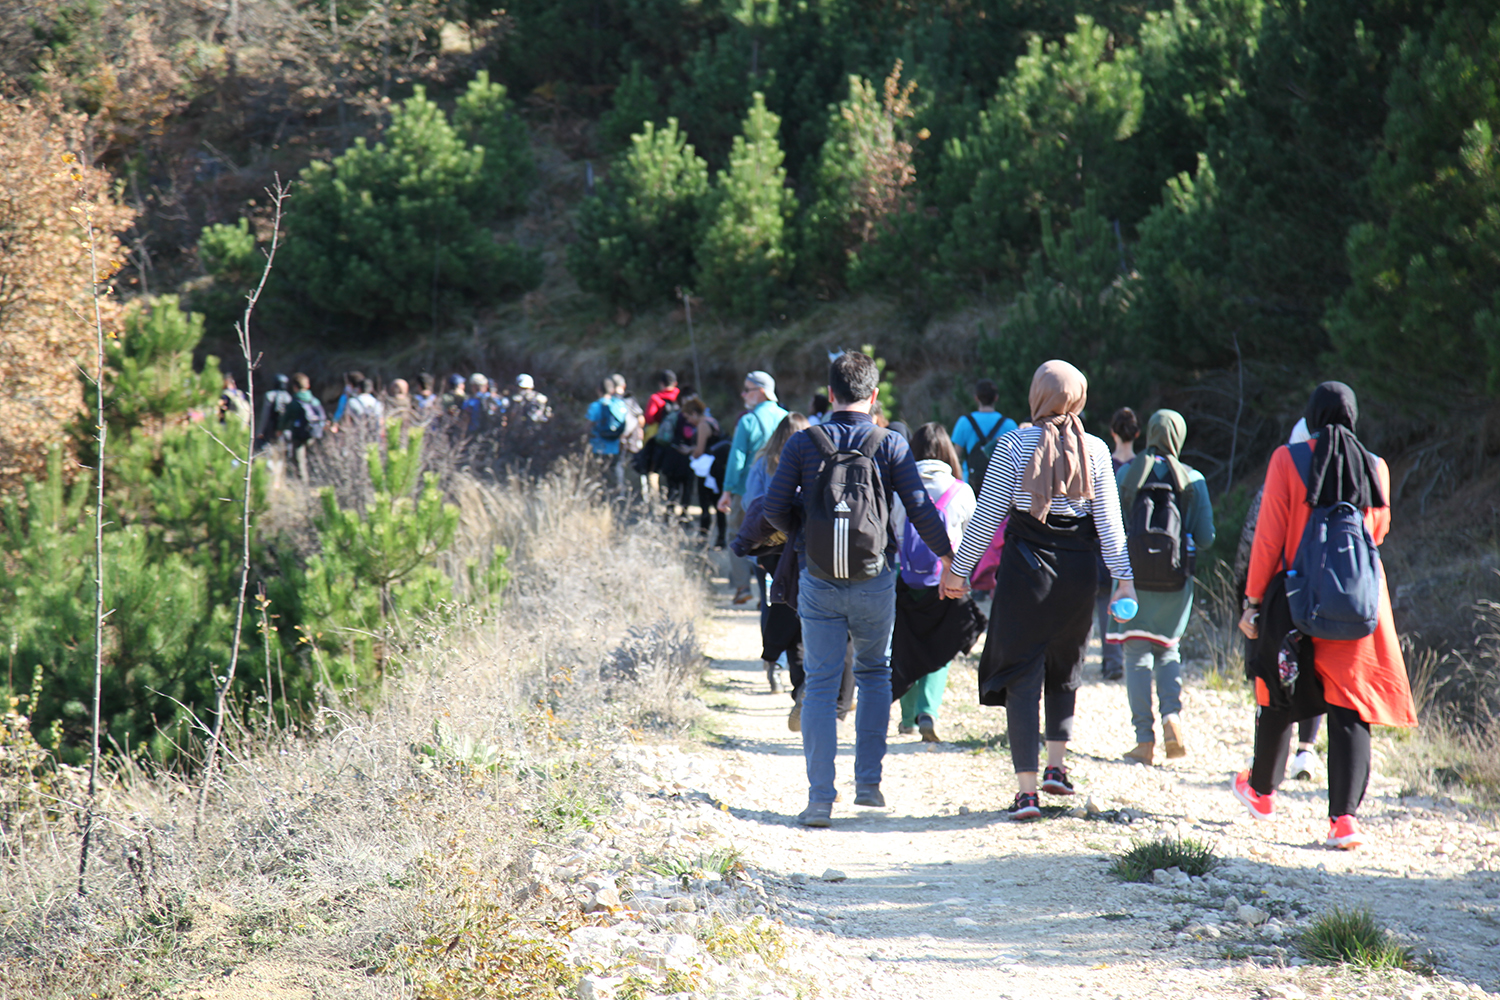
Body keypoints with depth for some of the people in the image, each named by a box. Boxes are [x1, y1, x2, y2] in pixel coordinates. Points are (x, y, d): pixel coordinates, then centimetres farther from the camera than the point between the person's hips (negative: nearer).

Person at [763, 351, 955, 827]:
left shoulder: (803, 443, -2)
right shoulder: (890, 445, -4)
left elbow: (774, 508, -3)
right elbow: (920, 508, -5)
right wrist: (947, 556, 9)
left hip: (818, 579, 0)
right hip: (874, 581, 0)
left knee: (820, 684, 3)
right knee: (874, 673, 21)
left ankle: (820, 799, -4)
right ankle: (868, 781, 18)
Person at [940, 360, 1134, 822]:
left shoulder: (1014, 445, -5)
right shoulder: (1094, 450, 1)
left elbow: (987, 516, -4)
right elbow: (1109, 521, 0)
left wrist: (958, 569, 5)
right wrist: (1123, 577, 6)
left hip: (1024, 567, -2)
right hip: (1077, 573, 2)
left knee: (1022, 674, 1)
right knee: (1065, 669, 23)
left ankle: (1026, 789, -5)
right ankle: (1056, 766, 20)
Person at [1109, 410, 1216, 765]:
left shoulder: (1127, 473, -3)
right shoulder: (1192, 479, -2)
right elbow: (1205, 538, -4)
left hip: (1134, 575, -1)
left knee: (1138, 655, 4)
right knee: (1168, 649, 20)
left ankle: (1145, 740, -1)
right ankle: (1172, 713, -3)